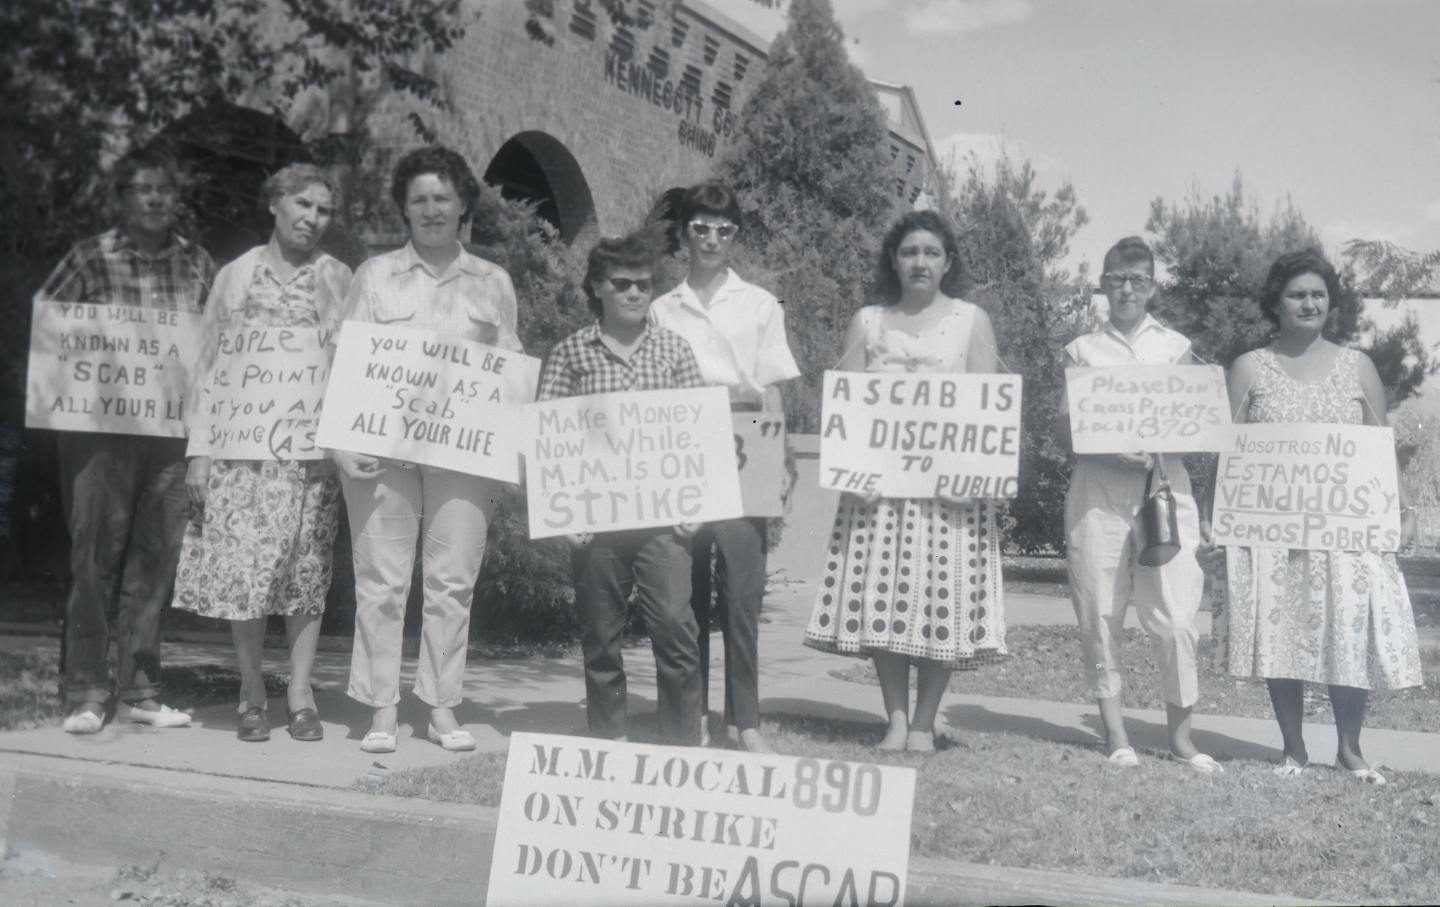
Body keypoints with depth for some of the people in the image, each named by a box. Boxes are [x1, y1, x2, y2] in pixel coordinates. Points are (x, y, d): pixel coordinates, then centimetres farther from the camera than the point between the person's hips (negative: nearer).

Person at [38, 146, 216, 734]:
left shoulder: (198, 265, 9)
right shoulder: (89, 259, 1)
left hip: (173, 431, 3)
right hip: (99, 426, -3)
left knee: (157, 558, 6)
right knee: (95, 554, -1)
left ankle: (139, 691, 15)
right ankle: (85, 693, 8)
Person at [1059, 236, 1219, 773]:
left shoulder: (1175, 347, 11)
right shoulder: (1081, 350, 11)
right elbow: (1065, 427, 4)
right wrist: (1112, 452, -14)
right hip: (1097, 490, 0)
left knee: (1175, 617, -5)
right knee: (1099, 616, 0)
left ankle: (1180, 736, 6)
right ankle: (1115, 734, 9)